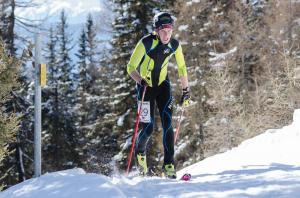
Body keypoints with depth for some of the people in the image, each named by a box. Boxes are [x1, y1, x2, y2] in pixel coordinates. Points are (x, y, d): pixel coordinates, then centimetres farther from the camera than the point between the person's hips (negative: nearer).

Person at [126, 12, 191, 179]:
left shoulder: (174, 45, -12)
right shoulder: (146, 43, -24)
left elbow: (182, 68, 4)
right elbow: (131, 68, -20)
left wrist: (186, 90, 6)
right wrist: (141, 81, -38)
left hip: (163, 85, 3)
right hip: (146, 86, -3)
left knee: (167, 124, -12)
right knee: (148, 128, -7)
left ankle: (169, 166, -11)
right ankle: (140, 152, 27)